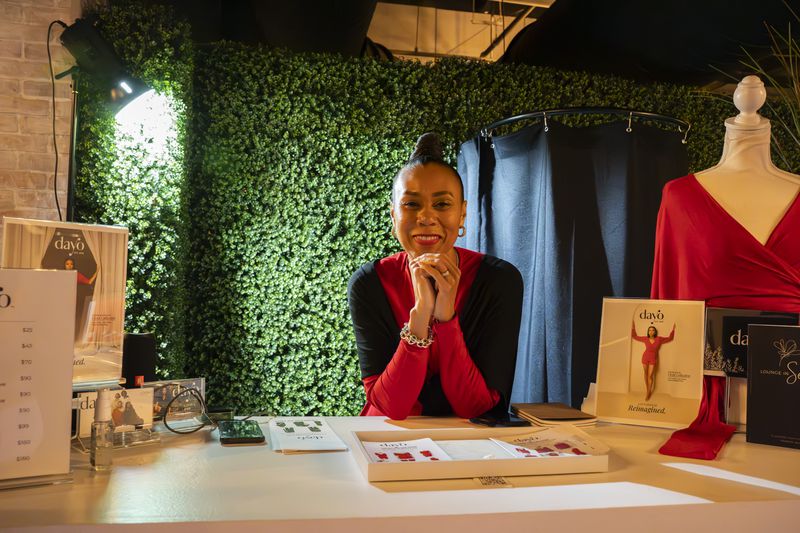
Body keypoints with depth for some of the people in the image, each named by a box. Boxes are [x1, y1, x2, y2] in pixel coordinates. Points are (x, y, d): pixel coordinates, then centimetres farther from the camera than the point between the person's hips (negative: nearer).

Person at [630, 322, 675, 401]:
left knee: (650, 375, -5)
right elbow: (635, 337, 7)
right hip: (645, 358, 1)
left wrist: (673, 330, 4)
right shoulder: (645, 339, -2)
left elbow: (670, 338, 7)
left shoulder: (659, 339, -4)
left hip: (653, 359, -1)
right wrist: (633, 328, 6)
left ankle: (649, 392, 7)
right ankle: (647, 391, 23)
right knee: (646, 374, 8)